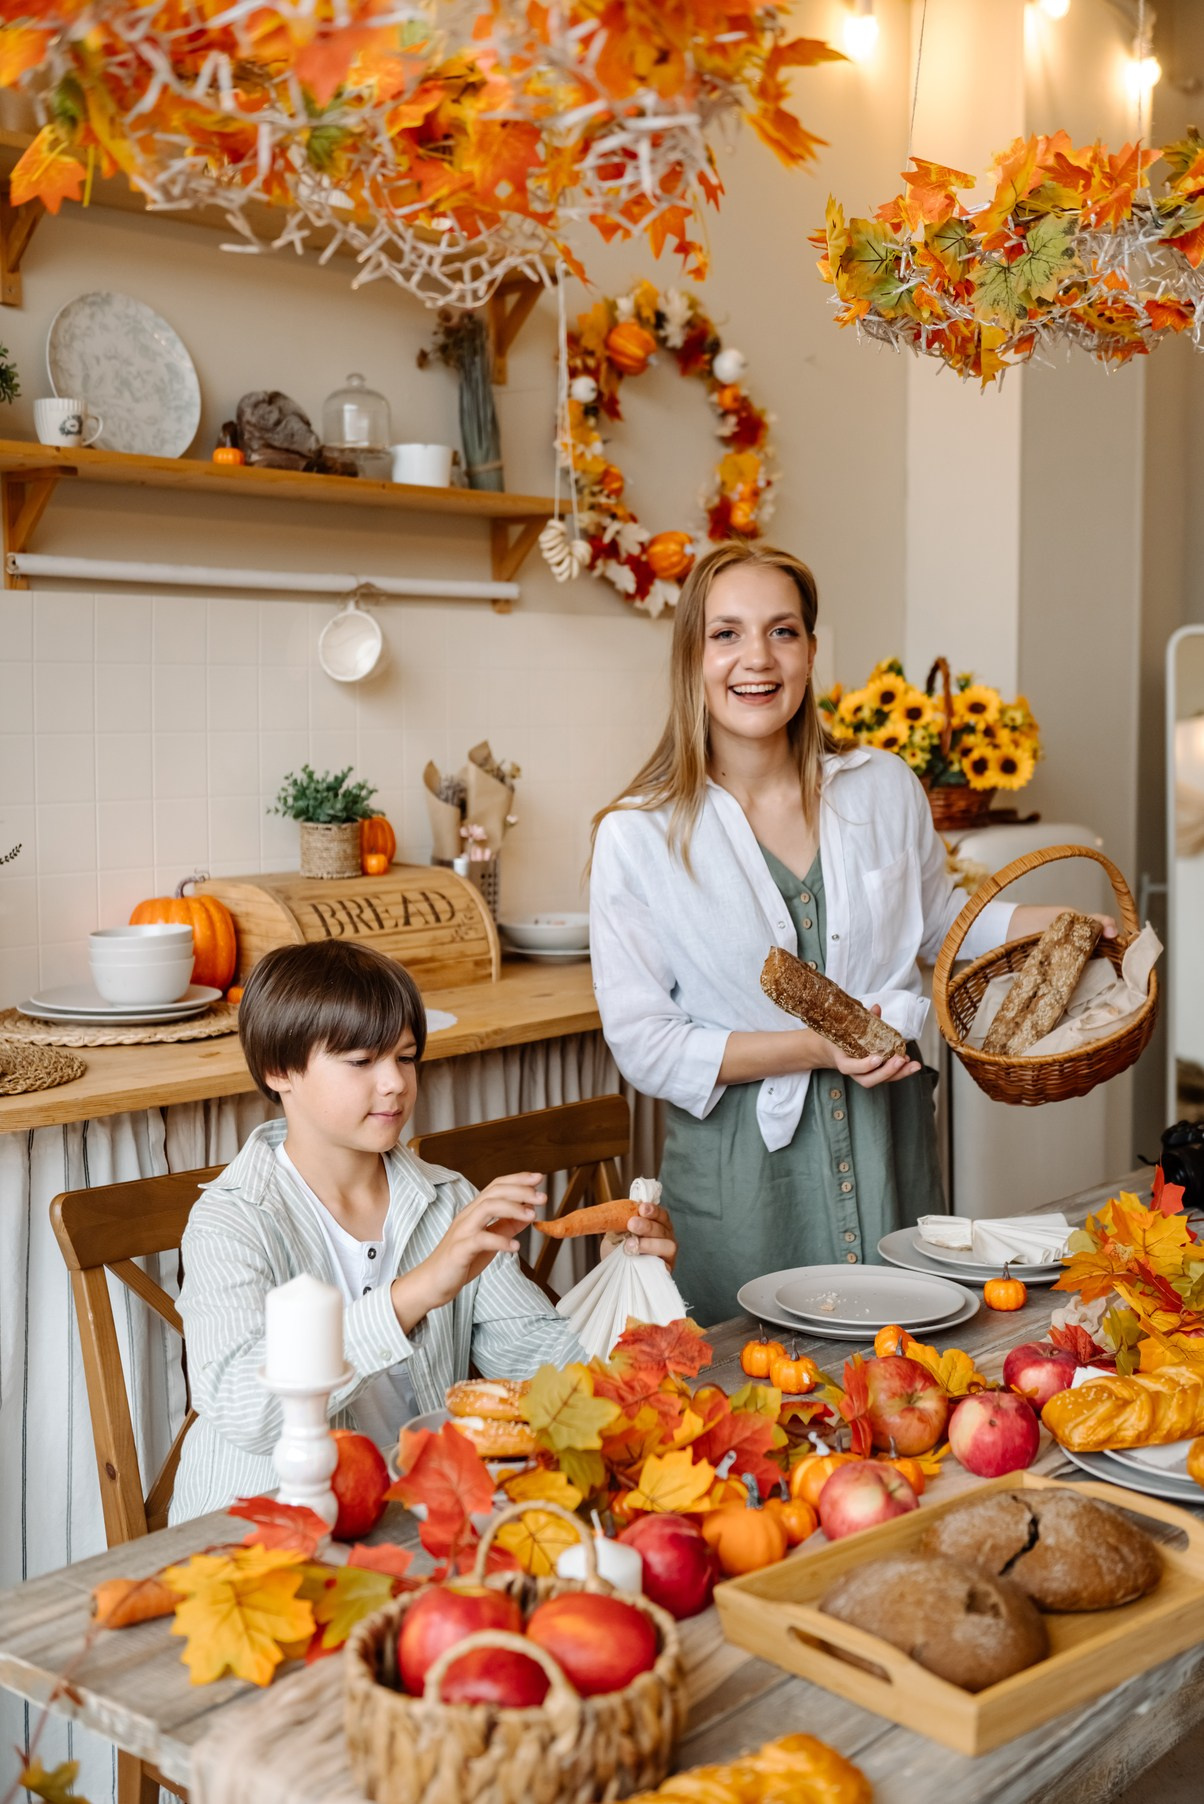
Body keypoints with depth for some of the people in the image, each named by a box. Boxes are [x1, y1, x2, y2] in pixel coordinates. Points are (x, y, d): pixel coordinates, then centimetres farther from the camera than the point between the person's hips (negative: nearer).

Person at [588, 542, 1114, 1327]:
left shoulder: (884, 788, 1)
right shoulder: (639, 836, -10)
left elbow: (937, 919, 19)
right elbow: (643, 1042, -11)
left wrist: (1060, 925, 4)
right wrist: (815, 1048, -19)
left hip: (889, 1148, 3)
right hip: (742, 1167, -3)